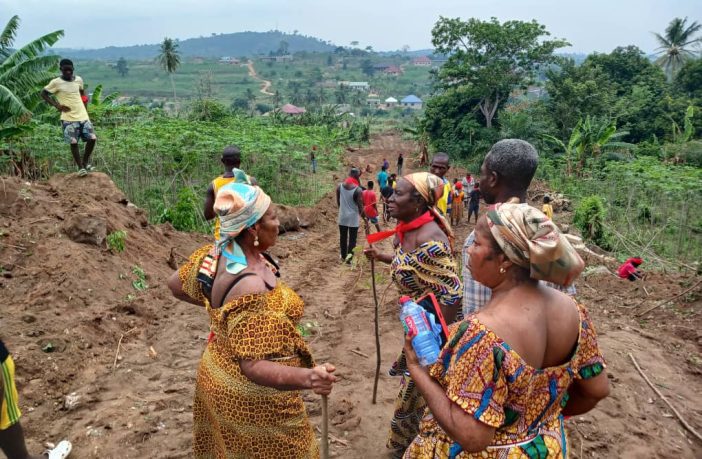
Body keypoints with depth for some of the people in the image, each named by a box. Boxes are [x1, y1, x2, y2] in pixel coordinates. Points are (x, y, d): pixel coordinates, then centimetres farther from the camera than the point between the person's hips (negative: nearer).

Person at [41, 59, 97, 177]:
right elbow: (43, 93, 3)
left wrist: (85, 103, 12)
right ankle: (80, 167, 6)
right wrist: (57, 105, -6)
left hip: (83, 116, 4)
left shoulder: (79, 80, 8)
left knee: (92, 138, -3)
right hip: (68, 118, -4)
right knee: (73, 143, -8)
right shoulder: (56, 82, -5)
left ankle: (85, 162, 17)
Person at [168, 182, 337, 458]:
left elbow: (176, 284, 8)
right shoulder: (251, 289, -35)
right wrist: (307, 378, -47)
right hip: (250, 395, -8)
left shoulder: (218, 253, -9)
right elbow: (253, 365, -34)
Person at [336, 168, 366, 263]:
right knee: (352, 239, 6)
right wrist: (364, 217, -1)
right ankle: (349, 257, -2)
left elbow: (338, 202, 7)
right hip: (353, 217, -4)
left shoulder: (339, 186, -3)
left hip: (342, 216, 4)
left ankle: (343, 256, 30)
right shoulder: (358, 190, -17)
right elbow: (360, 206, -15)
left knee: (343, 237, 17)